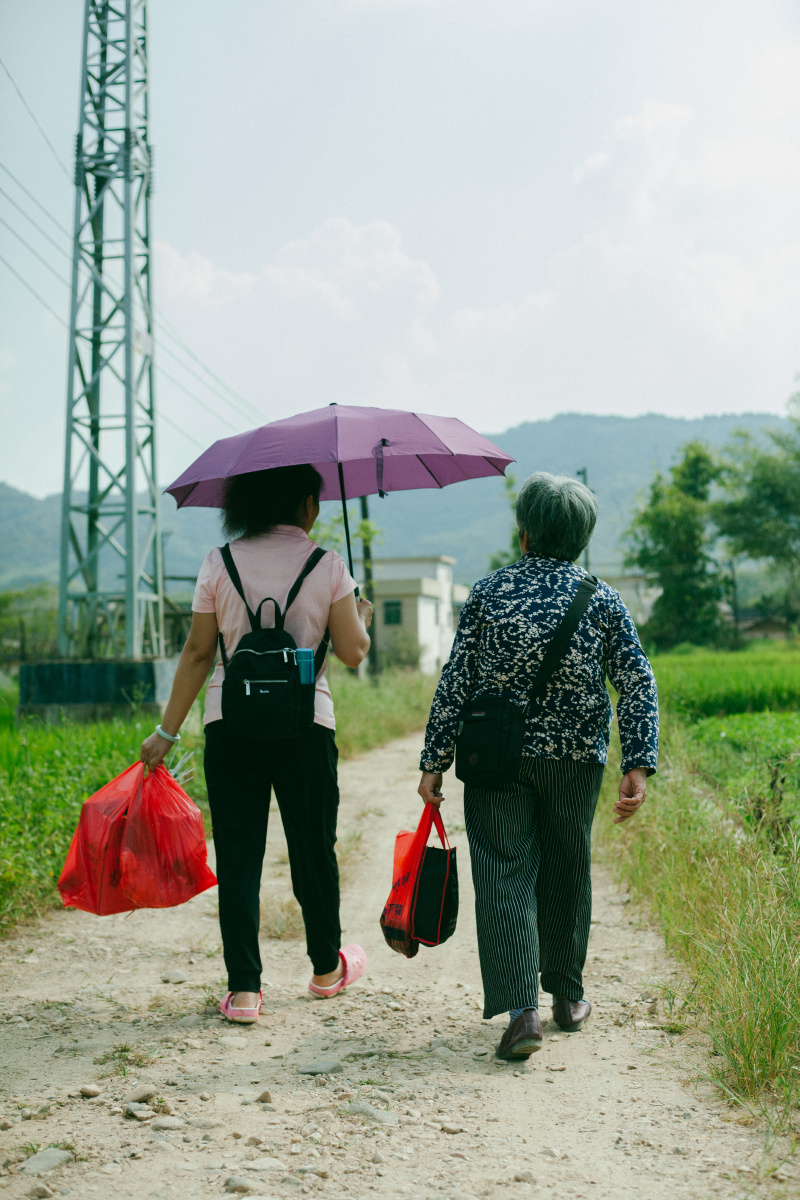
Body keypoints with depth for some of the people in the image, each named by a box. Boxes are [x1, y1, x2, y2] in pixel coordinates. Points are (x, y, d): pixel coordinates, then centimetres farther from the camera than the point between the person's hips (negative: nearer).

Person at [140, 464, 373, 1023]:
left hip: (230, 724, 1)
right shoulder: (327, 565, -2)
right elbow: (353, 652, -3)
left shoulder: (219, 563, 3)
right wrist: (361, 617, 19)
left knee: (238, 853, 5)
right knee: (313, 848, 14)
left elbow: (198, 652, 3)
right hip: (305, 724, -1)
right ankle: (327, 967, 32)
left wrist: (168, 731, 8)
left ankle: (244, 988, 3)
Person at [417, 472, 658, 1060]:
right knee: (567, 873, 17)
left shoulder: (489, 592, -2)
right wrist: (639, 765, -5)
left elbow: (455, 683, -4)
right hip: (575, 760, 2)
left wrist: (435, 762, 0)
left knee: (504, 875, 0)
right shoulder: (602, 600, 0)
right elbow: (639, 684, -5)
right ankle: (567, 996, 30)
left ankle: (522, 1008, -13)